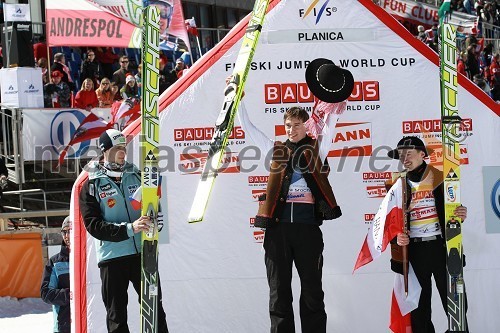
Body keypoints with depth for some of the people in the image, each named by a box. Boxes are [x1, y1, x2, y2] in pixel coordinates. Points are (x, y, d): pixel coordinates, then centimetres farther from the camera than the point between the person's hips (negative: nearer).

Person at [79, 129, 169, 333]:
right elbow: (94, 225, -10)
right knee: (116, 316, 3)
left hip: (142, 252, 3)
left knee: (155, 308, 4)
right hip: (112, 257, -3)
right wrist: (129, 228, -21)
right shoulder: (91, 186, -1)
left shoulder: (136, 176, 9)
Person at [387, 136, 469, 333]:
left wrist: (461, 215, -15)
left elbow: (454, 210, 7)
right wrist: (397, 237, -9)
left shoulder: (440, 179, 2)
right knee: (419, 310, 5)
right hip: (414, 252, 2)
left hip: (441, 248, -2)